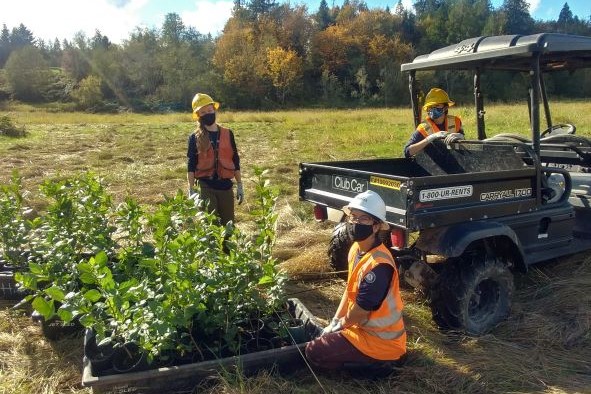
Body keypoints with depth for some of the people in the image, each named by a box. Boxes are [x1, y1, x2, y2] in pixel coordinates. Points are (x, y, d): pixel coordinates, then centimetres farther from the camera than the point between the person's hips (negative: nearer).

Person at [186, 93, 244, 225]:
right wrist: (191, 190, -9)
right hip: (205, 186, -3)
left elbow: (235, 161, 10)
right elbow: (191, 165, -2)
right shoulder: (195, 137, -1)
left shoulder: (227, 134, 6)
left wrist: (240, 185, 8)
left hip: (225, 185, 3)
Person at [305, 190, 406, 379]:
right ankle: (366, 359, 16)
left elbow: (359, 312, -22)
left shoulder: (378, 265, -30)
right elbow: (350, 289, 10)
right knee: (324, 335, 22)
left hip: (380, 340, -9)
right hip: (365, 326, 9)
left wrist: (340, 324, -2)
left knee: (314, 353, -9)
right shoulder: (356, 248, -1)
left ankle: (377, 364, -2)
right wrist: (335, 321, 6)